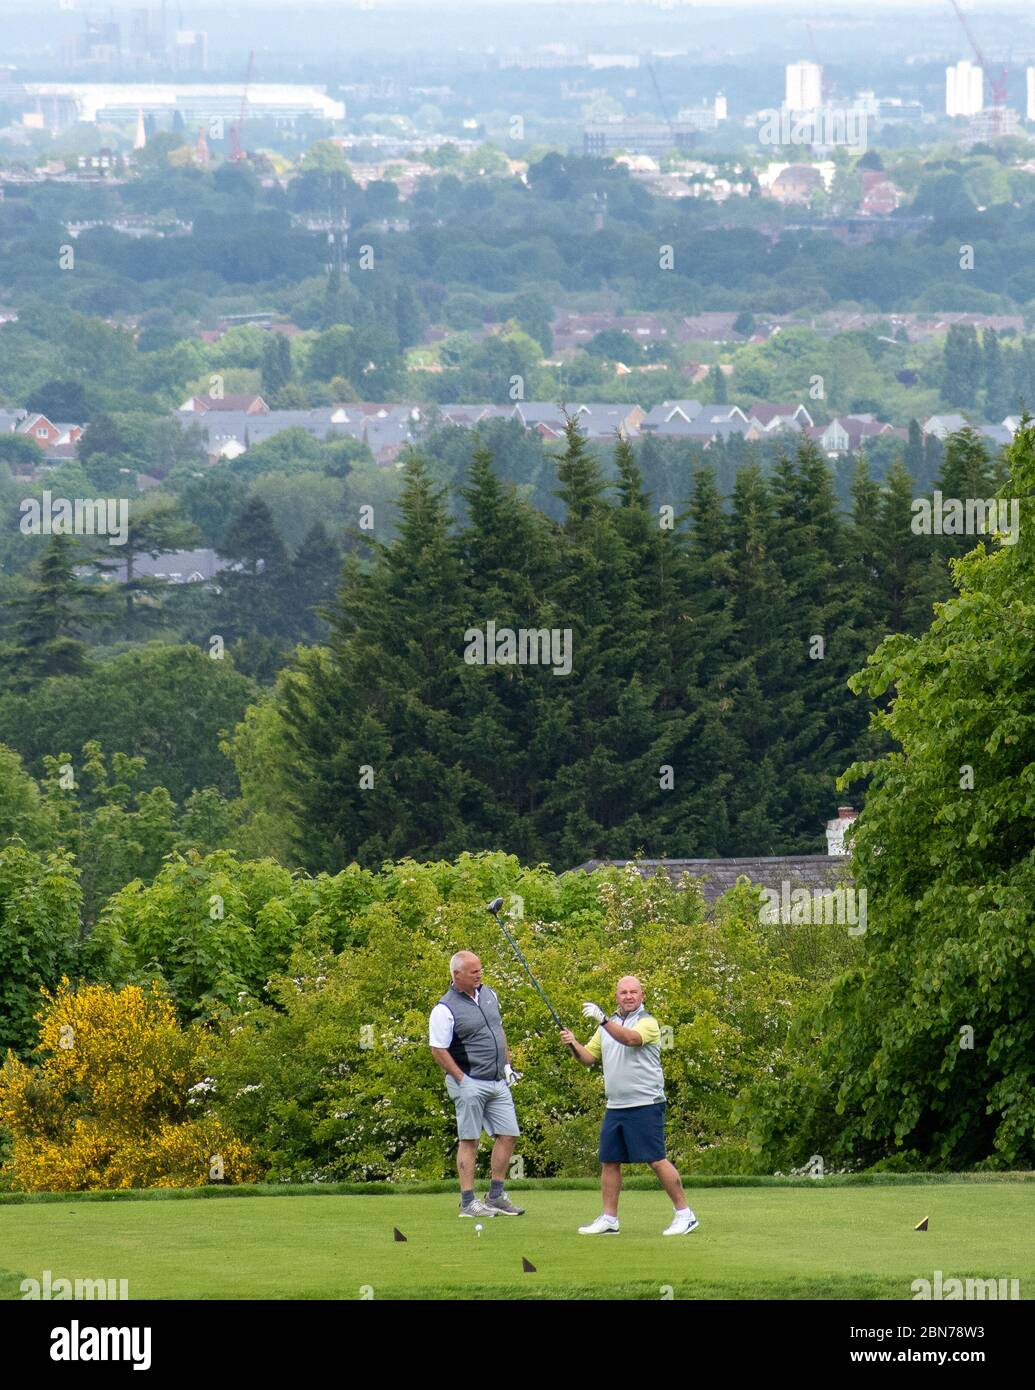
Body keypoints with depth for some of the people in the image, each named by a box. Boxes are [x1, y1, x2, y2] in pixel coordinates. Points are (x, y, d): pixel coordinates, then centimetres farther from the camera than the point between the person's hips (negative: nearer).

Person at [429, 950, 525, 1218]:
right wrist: (462, 1079, -14)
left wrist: (507, 1065, 18)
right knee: (469, 1141, -4)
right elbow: (438, 1050, -12)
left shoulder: (488, 995, 11)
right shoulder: (445, 1009, -13)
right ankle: (468, 1203, 0)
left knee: (508, 1135, 5)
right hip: (470, 1084, -7)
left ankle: (496, 1196, 14)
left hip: (498, 1082, 7)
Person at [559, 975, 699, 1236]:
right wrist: (573, 1044, -3)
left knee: (657, 1160, -8)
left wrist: (602, 1019, -38)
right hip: (615, 1106, 7)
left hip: (645, 1104, -7)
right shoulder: (608, 1025, 16)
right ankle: (609, 1219, 12)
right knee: (609, 1162, 6)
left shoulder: (647, 1022, -7)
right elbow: (589, 1057, 18)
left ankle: (684, 1214, -2)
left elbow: (631, 1039, -27)